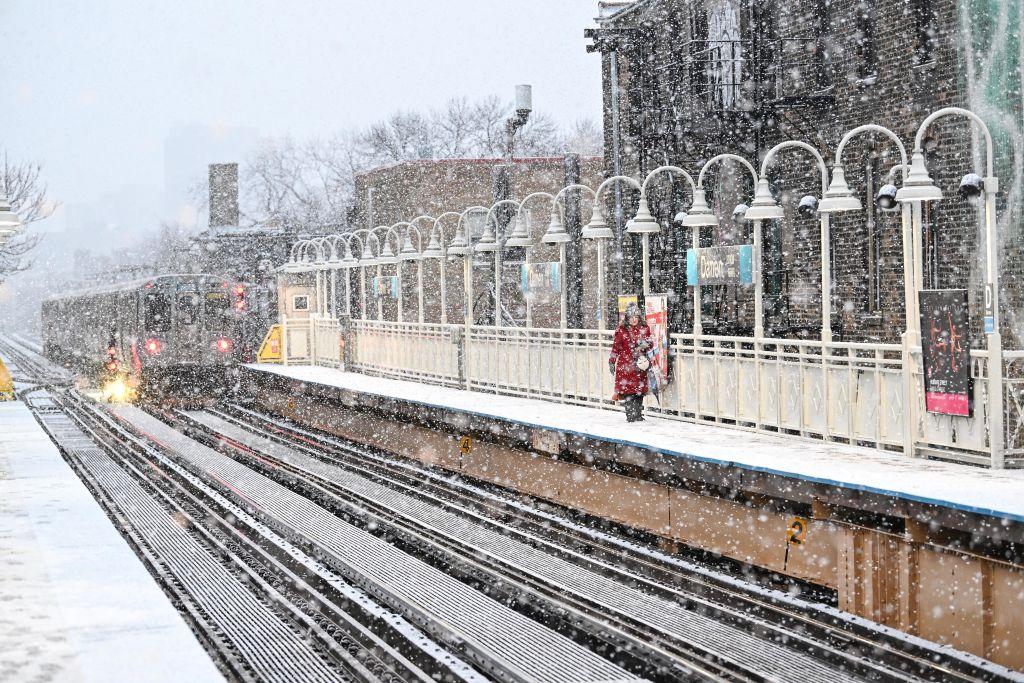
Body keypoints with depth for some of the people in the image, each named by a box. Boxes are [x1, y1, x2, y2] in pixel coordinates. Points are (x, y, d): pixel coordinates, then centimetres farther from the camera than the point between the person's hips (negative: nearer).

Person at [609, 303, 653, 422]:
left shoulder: (644, 329, 7)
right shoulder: (622, 330, 0)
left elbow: (649, 346, 11)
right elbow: (616, 347, 3)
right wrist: (612, 362, 2)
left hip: (640, 365, 2)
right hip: (625, 363, -2)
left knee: (640, 390, 3)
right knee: (627, 390, -7)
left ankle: (638, 415, 11)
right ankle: (630, 415, -4)